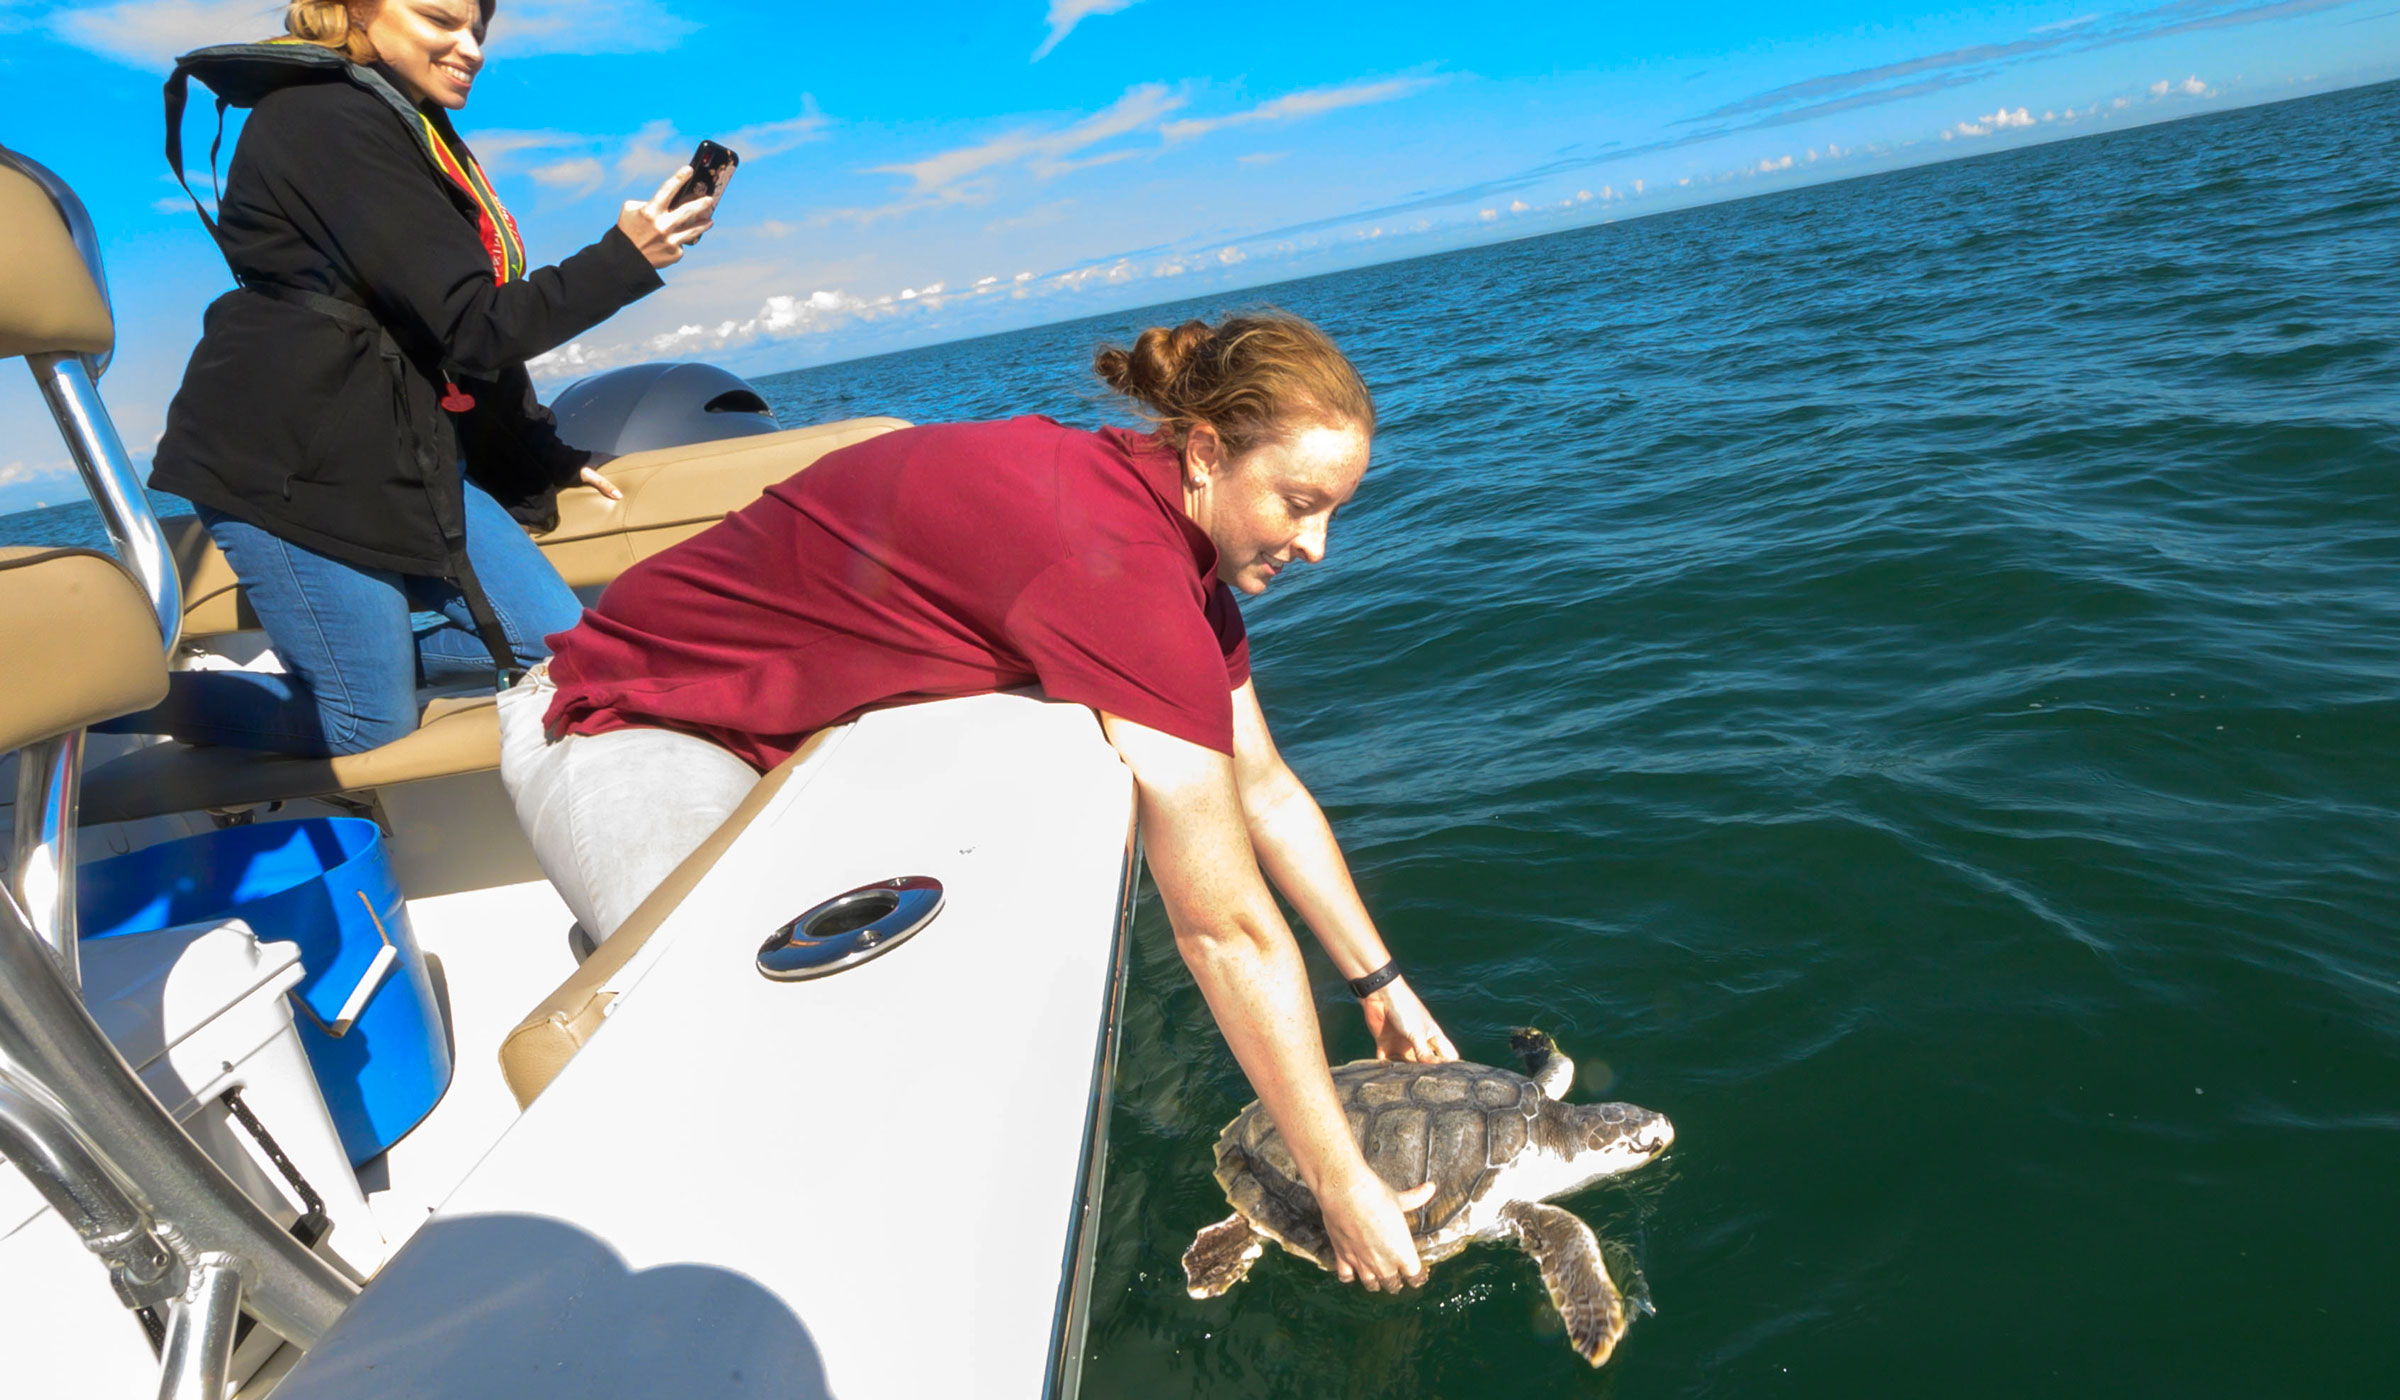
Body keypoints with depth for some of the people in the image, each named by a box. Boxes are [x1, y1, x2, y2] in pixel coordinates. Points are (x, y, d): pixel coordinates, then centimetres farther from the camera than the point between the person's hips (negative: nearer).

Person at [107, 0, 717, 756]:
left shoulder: (406, 127, 17)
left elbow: (466, 327, 16)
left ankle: (319, 639, 12)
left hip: (400, 454, 9)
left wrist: (543, 460, 13)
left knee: (552, 641, 1)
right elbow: (471, 327, -20)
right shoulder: (328, 119, -14)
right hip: (287, 462, -9)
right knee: (367, 723, -5)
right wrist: (624, 258, -20)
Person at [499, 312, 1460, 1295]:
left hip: (793, 721, 9)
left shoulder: (1172, 522, -3)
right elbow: (1229, 929, -28)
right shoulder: (1118, 555, -33)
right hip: (626, 729, -9)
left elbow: (1265, 791, 6)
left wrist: (1383, 985, 8)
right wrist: (1342, 1183, -17)